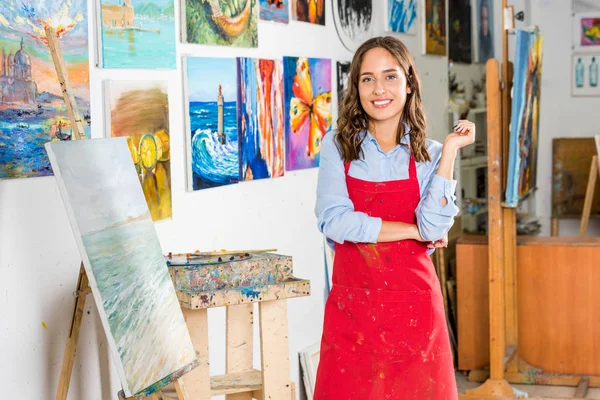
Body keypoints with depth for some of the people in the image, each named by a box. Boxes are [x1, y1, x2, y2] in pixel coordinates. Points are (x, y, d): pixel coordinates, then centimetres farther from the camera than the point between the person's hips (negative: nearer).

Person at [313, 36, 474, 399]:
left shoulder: (429, 155, 2)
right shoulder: (338, 147, 2)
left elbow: (434, 228, -13)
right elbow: (333, 221, -11)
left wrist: (450, 150, -12)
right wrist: (413, 230, -10)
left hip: (413, 306, 0)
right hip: (351, 305, 0)